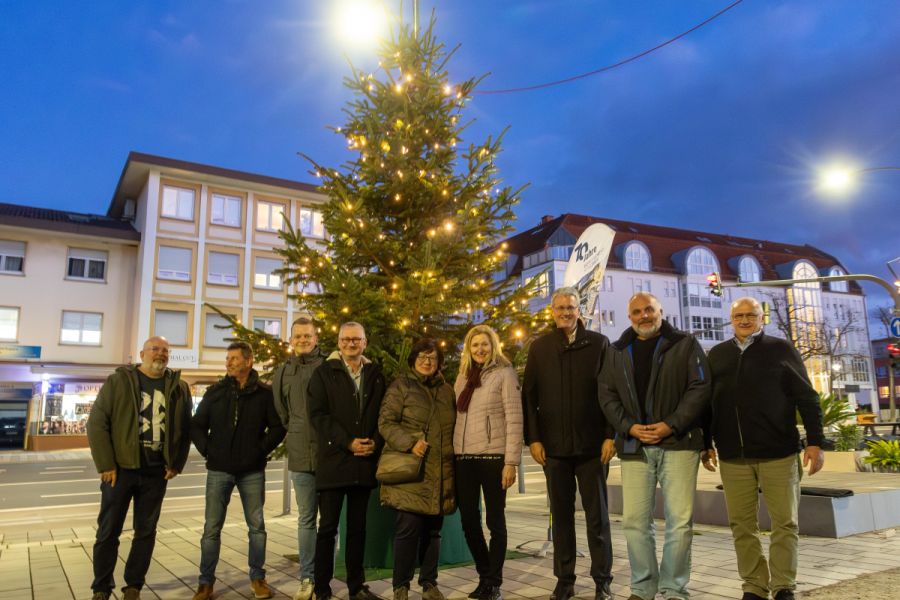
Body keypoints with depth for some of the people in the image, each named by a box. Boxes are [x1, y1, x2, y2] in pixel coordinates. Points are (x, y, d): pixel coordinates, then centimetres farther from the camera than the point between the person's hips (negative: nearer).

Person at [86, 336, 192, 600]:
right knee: (108, 531, 5)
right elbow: (97, 423, -6)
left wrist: (176, 464, 1)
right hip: (120, 468, -2)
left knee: (146, 531, 9)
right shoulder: (118, 381, -3)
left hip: (156, 472, 3)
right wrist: (105, 465, -11)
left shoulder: (179, 388, 6)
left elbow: (185, 430, 9)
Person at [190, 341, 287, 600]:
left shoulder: (264, 393, -2)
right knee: (211, 528, 4)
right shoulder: (215, 391, 4)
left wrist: (262, 449, -8)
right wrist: (207, 450, -2)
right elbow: (197, 426, 9)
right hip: (219, 470, 1)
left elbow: (278, 427, 1)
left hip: (252, 471, -1)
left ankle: (257, 577, 21)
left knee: (257, 526, 7)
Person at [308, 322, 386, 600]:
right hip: (334, 460, -3)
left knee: (358, 527, 12)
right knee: (328, 527, 2)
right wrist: (348, 442, -14)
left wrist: (376, 442, -6)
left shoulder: (376, 375, 12)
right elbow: (318, 414, -7)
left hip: (365, 462, 3)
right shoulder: (324, 373, 1)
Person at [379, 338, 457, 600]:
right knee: (409, 527, -6)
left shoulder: (446, 390, 15)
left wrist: (453, 458, 11)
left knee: (433, 529, 10)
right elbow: (385, 422, -8)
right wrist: (409, 443, -20)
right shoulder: (400, 386, 0)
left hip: (440, 473, 5)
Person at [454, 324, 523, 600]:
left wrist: (511, 461, -14)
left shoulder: (504, 373, -3)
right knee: (468, 520, 9)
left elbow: (514, 419, -9)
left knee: (495, 520, 4)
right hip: (464, 458, 5)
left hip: (493, 456, -5)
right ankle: (485, 576, 26)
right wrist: (452, 455, 10)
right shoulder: (463, 377, 14)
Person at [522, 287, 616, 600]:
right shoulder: (539, 347, 6)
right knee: (561, 514, 10)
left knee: (597, 514, 7)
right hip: (553, 445, 2)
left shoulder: (599, 343, 2)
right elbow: (529, 396, 5)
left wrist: (610, 435, -8)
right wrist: (533, 438, -2)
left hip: (592, 444, -1)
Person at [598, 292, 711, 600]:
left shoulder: (685, 345, 5)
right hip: (634, 446, 3)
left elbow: (700, 387, -3)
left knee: (680, 520, -2)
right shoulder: (617, 352, 13)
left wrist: (671, 425, -13)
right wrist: (629, 427, -7)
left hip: (678, 443, -2)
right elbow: (607, 395, 9)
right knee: (635, 520, 3)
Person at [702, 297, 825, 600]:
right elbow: (707, 401, 14)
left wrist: (815, 441, -7)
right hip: (732, 456, 3)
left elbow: (807, 397, 0)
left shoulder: (781, 349, 2)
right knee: (742, 526, 7)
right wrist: (706, 443, 11)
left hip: (778, 453, -2)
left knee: (784, 523, 4)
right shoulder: (717, 355, 11)